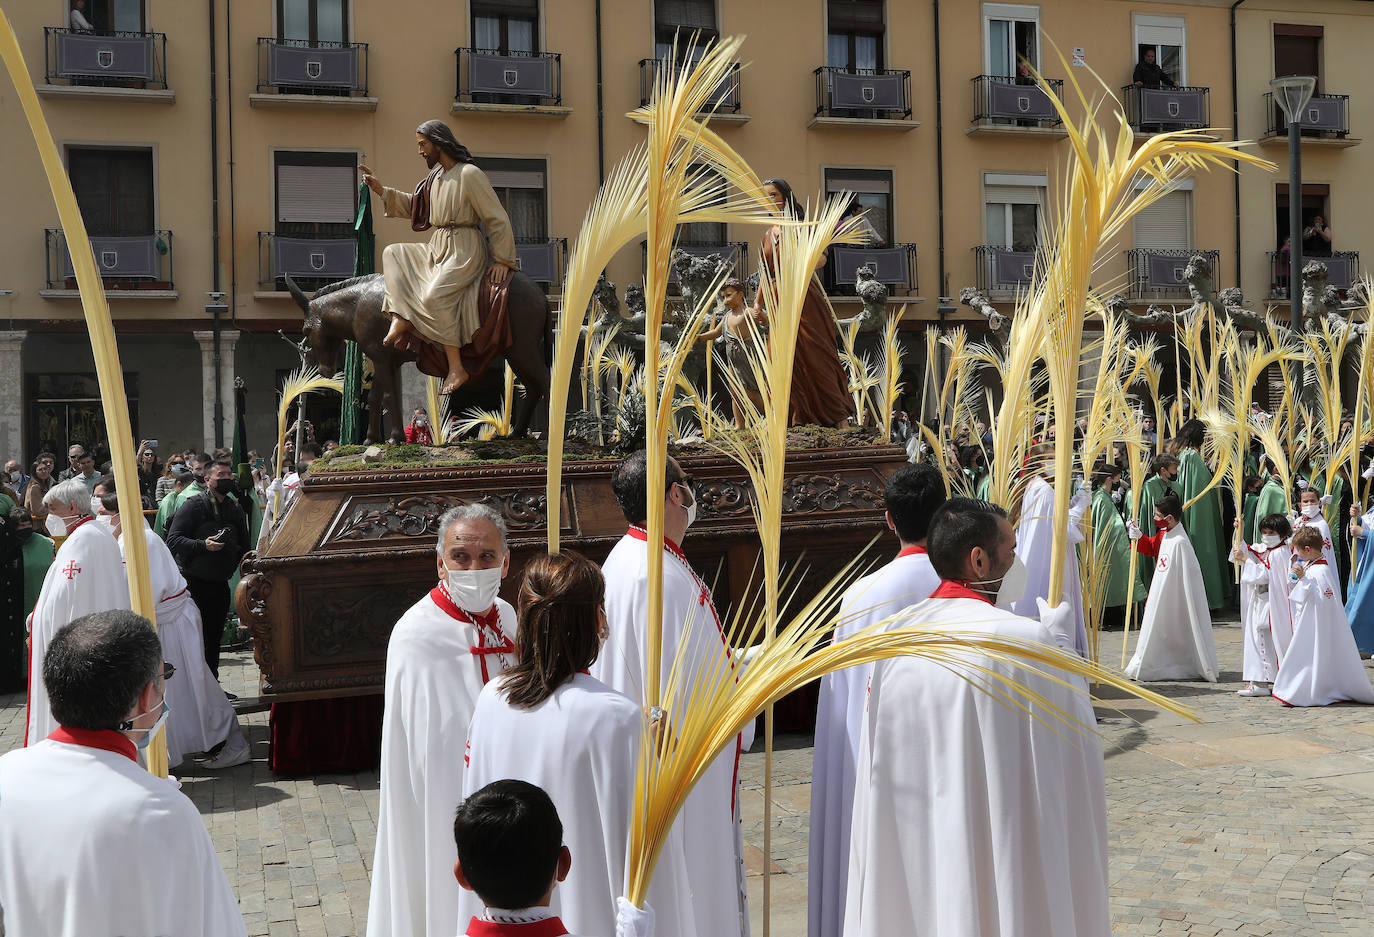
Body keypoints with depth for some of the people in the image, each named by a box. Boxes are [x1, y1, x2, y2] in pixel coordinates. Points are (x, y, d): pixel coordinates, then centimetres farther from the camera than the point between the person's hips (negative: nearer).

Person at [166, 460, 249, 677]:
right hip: (195, 583, -6)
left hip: (220, 584, 6)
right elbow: (173, 540, -13)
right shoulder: (194, 506, -7)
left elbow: (244, 546, 23)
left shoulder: (235, 510, 13)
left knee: (215, 636, 12)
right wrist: (203, 545, -23)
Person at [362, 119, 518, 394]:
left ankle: (456, 368, -25)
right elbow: (414, 205, 29)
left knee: (433, 297, -28)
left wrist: (502, 260, -11)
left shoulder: (470, 174, -13)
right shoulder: (436, 175, 14)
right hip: (437, 248, 10)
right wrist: (382, 190, 21)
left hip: (465, 251, -10)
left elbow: (498, 220, -11)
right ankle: (400, 320, -11)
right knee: (393, 253, 6)